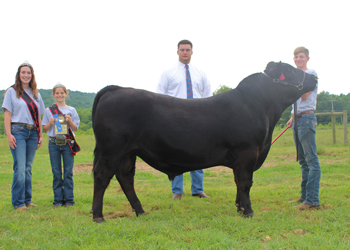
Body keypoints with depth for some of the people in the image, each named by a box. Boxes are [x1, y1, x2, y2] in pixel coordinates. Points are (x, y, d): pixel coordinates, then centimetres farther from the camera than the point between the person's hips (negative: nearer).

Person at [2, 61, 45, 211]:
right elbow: (7, 114, -2)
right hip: (18, 131, -4)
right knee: (20, 168, -11)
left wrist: (40, 135, 12)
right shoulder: (12, 92, 4)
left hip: (32, 133, 4)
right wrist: (9, 134, -11)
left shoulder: (36, 94, 16)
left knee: (28, 168, 7)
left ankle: (27, 200, 14)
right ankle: (18, 203, -6)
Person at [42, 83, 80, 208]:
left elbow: (75, 128, 6)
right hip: (54, 143, 1)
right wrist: (50, 123, -10)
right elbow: (45, 129, 9)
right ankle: (58, 200, 10)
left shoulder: (71, 110, 8)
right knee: (56, 172, 3)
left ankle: (69, 200, 7)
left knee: (68, 172, 0)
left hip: (67, 143, 0)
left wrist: (70, 121, -12)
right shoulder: (49, 110, 9)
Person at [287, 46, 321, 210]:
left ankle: (312, 200, -13)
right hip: (298, 119, 9)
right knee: (303, 161, 13)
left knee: (311, 160, -11)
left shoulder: (312, 74, -6)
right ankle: (304, 196, 19)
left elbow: (304, 96, -17)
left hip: (307, 118, -9)